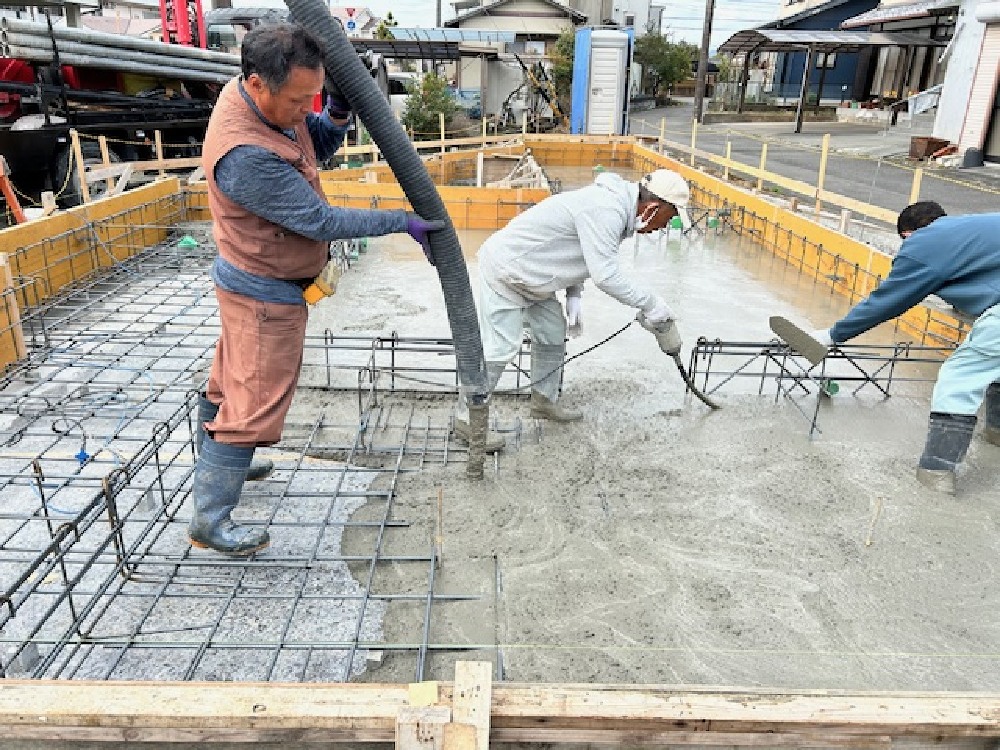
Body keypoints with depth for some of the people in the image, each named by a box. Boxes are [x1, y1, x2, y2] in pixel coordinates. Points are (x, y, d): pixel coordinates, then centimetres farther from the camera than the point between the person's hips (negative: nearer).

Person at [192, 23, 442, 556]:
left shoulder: (266, 97, -6)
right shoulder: (245, 155, -34)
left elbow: (319, 145, 7)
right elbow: (321, 221, -29)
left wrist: (339, 110, -15)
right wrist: (404, 223, -21)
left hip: (252, 280, 10)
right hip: (265, 294, -9)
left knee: (232, 379, 25)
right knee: (255, 403, 2)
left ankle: (211, 461, 48)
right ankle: (210, 519, 17)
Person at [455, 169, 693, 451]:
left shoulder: (615, 205, 6)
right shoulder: (606, 211, -27)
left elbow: (575, 253, 14)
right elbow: (606, 276, -32)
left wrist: (574, 297, 3)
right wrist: (649, 303, -22)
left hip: (528, 273, 10)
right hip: (504, 270, -10)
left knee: (553, 336, 15)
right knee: (500, 347, -9)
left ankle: (544, 402, 31)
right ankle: (467, 418, 3)